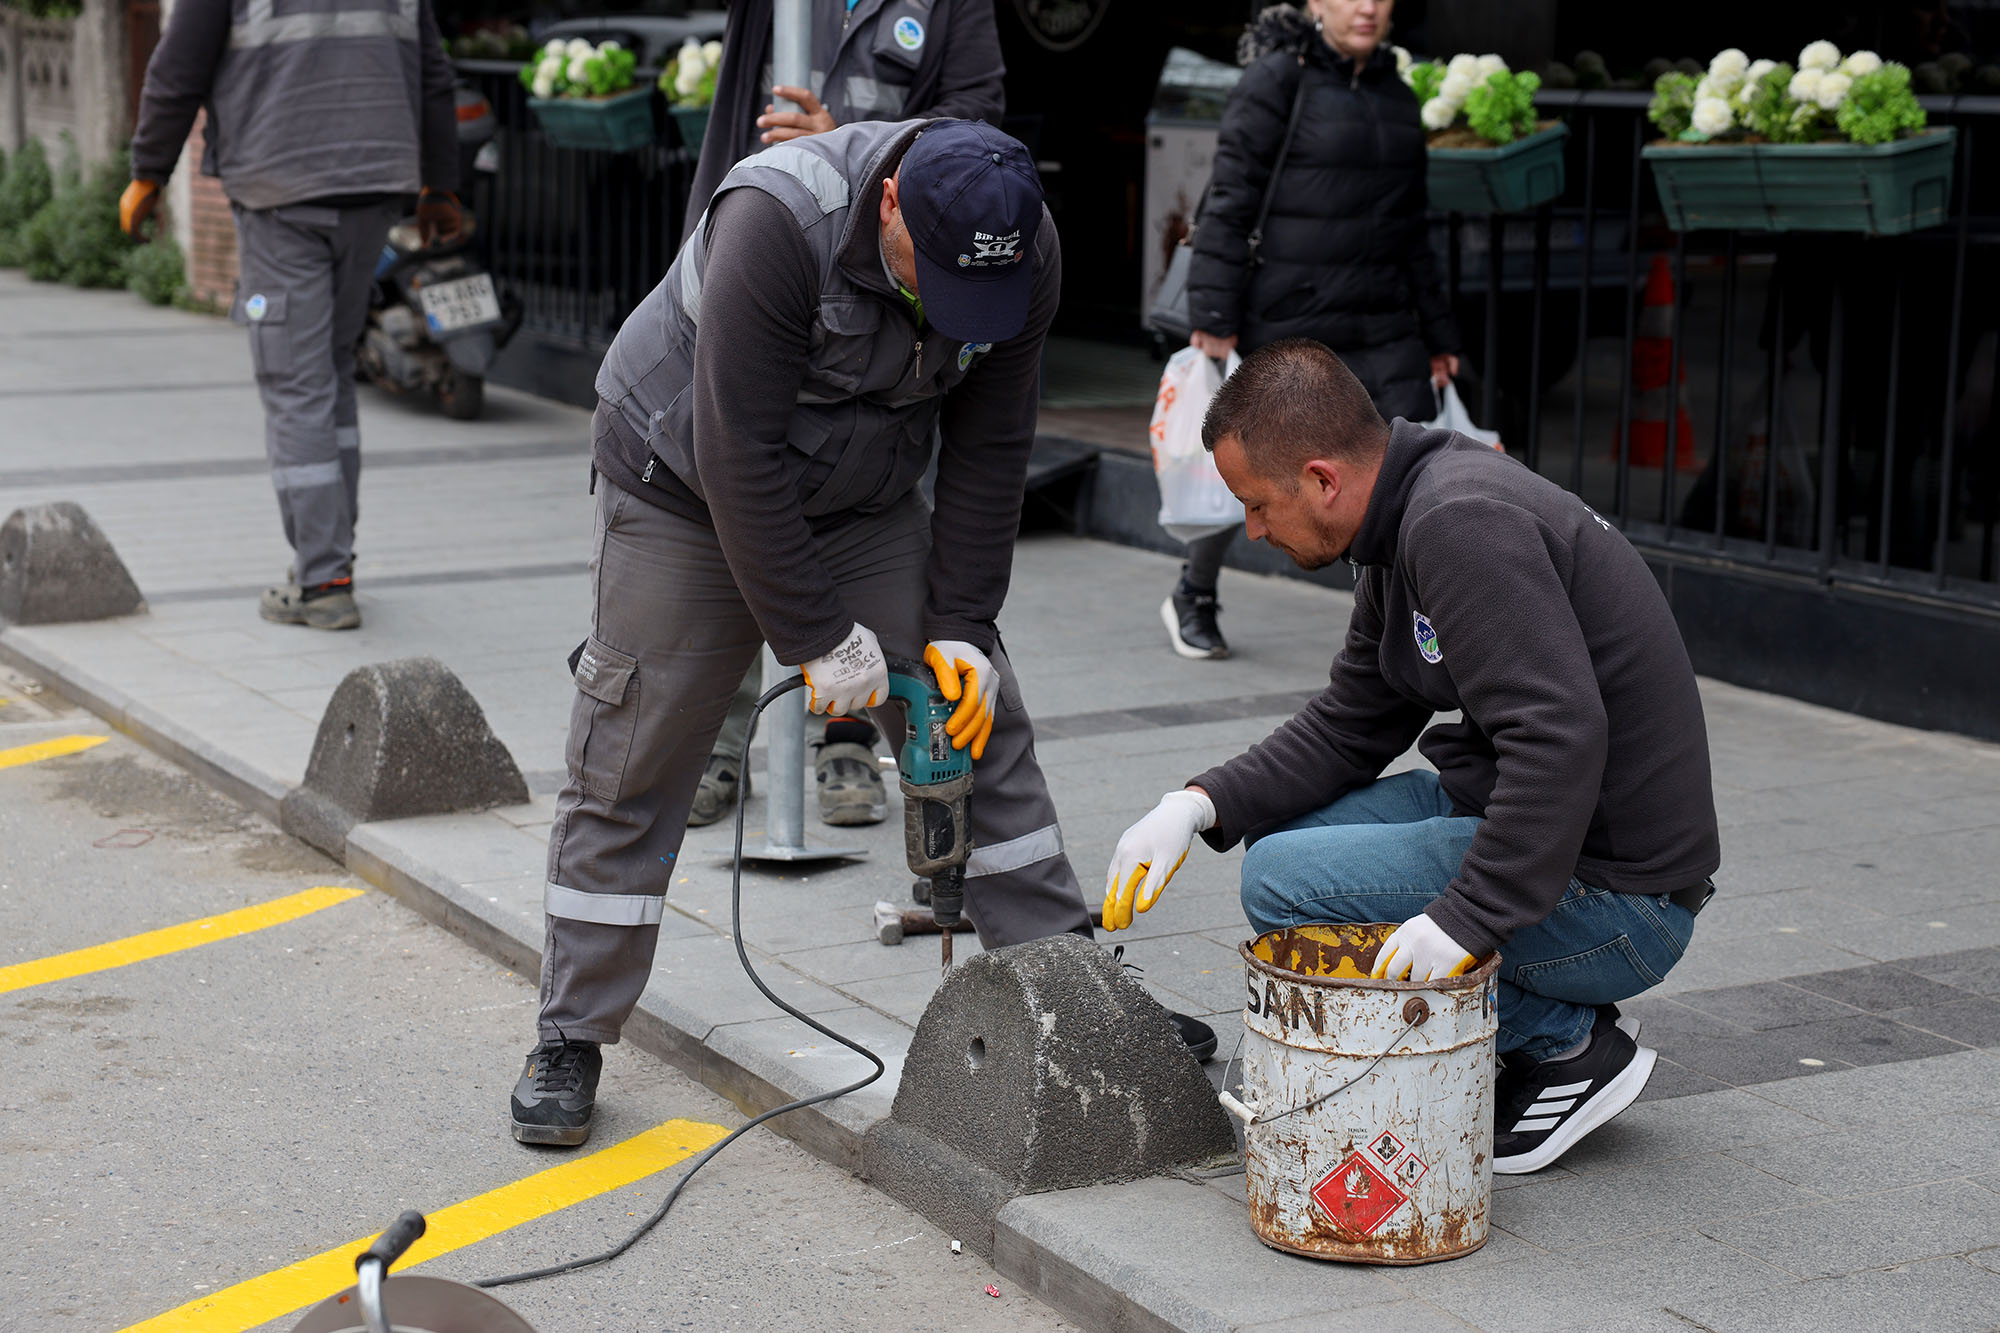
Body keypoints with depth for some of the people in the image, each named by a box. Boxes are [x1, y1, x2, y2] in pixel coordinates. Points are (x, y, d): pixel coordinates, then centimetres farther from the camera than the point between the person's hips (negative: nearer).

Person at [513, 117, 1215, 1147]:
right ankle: (569, 1041, 10)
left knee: (978, 724, -1)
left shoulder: (1024, 254, -18)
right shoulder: (778, 222, -35)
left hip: (862, 500, 5)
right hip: (686, 488, -4)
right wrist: (819, 639, -27)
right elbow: (738, 455, -32)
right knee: (629, 769, -3)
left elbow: (987, 452, -8)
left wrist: (958, 628, -14)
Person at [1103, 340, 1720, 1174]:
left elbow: (1561, 737, -31)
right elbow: (1348, 729, 15)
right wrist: (1200, 806, 3)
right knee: (1280, 825, 14)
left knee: (1282, 884, -15)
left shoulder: (1462, 524, -22)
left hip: (1617, 894, -10)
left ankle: (1570, 1048, -2)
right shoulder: (1413, 518, 9)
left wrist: (1466, 917, -29)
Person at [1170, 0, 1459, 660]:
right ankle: (1192, 599, 29)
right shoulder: (1276, 80, -7)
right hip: (1287, 321, -5)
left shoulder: (1396, 98, 12)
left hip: (1383, 327, 5)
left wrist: (1438, 336, 17)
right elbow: (1229, 203, -11)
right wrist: (1213, 318, -16)